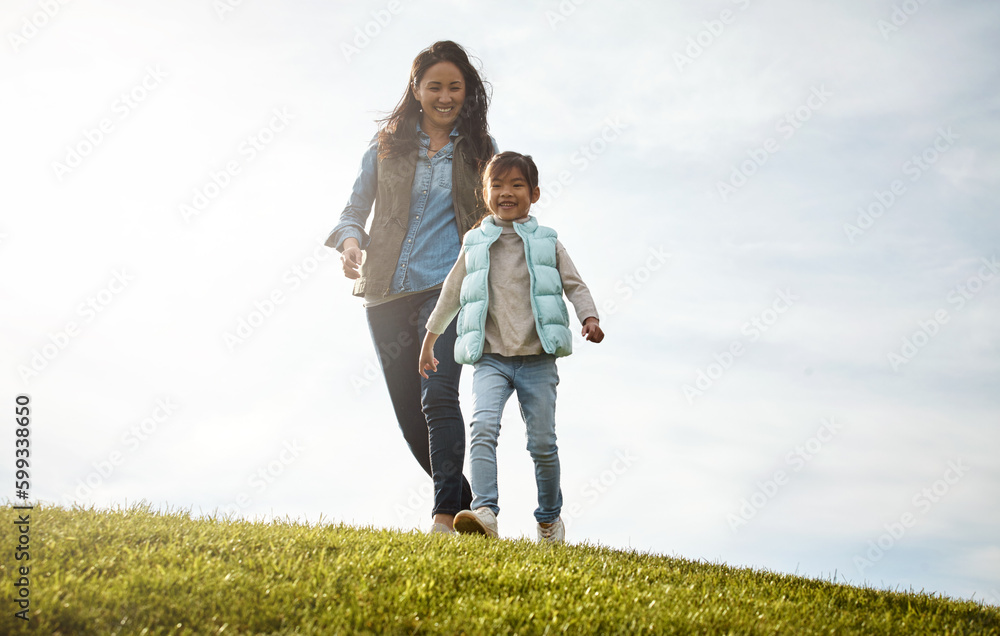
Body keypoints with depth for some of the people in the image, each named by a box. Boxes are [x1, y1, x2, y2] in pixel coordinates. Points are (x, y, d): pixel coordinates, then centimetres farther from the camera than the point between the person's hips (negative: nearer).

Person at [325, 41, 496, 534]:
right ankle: (465, 502, 24)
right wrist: (350, 242, -11)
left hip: (448, 287, -3)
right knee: (409, 411, 7)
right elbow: (354, 209, 12)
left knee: (437, 394, -21)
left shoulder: (478, 149, 10)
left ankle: (446, 516, -23)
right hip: (386, 291, 3)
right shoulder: (387, 145, 12)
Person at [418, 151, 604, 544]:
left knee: (542, 441, 1)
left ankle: (550, 518, 19)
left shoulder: (546, 242, 11)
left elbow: (574, 284, 9)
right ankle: (485, 511, -31)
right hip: (490, 357, 0)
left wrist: (589, 317, -10)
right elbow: (451, 295, 21)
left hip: (537, 358, 0)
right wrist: (429, 340, 26)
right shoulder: (475, 244, 13)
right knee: (483, 427, -22)